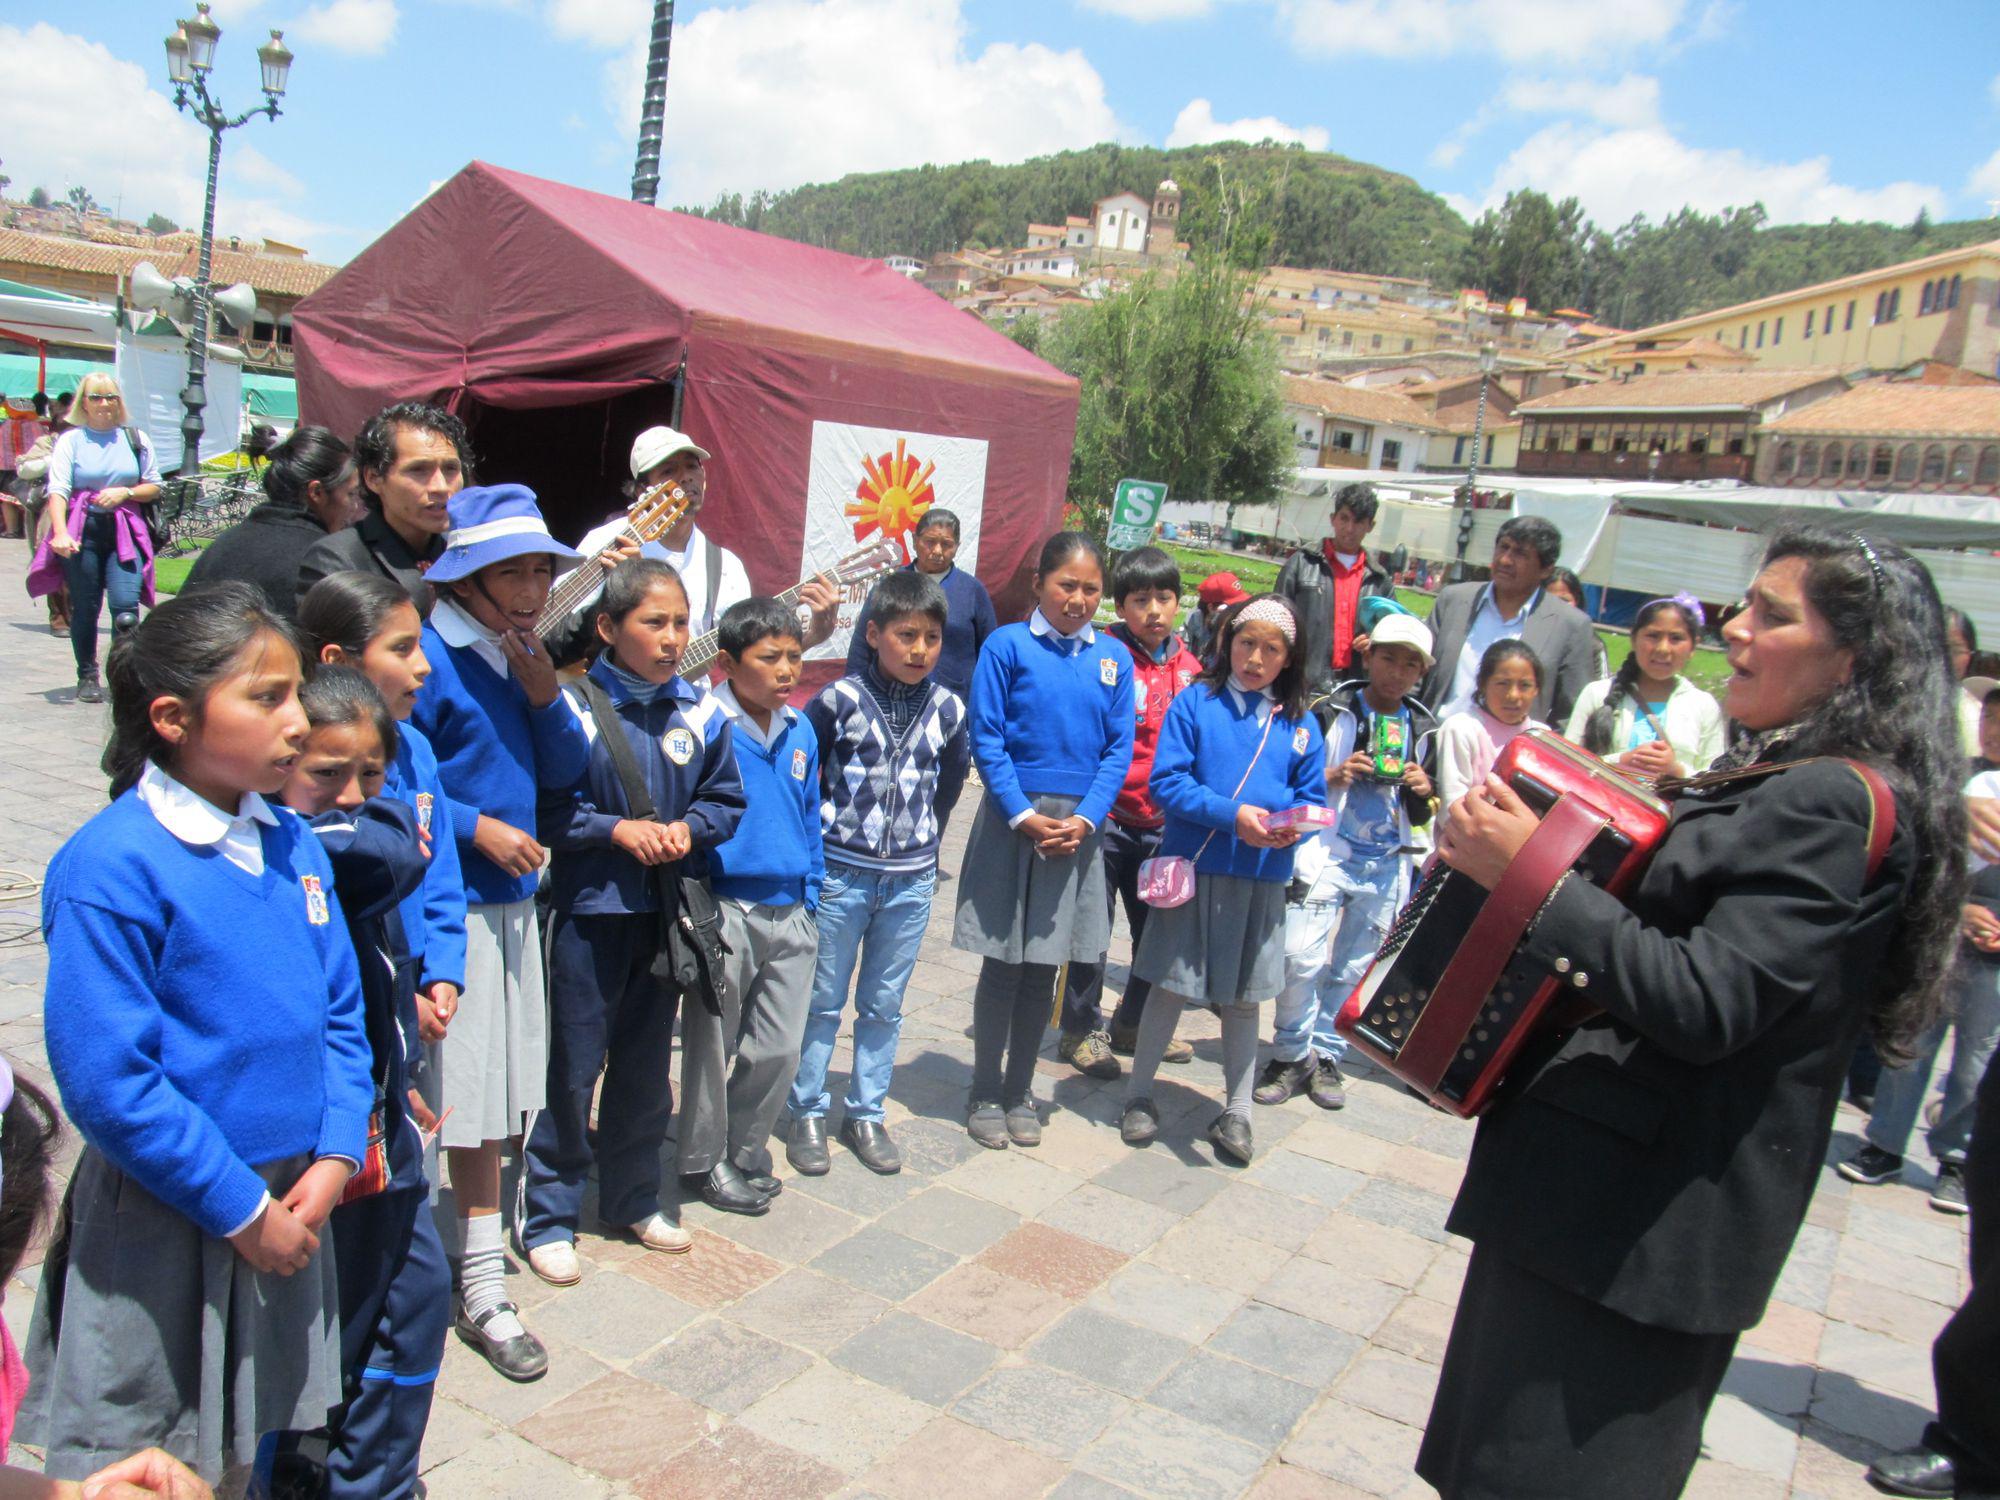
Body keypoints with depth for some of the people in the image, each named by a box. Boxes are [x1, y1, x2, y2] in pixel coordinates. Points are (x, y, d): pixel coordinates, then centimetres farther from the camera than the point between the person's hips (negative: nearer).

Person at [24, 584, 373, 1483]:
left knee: (254, 1445, 21)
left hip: (290, 1205, 6)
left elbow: (340, 1011, 7)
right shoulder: (112, 867, -19)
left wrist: (334, 1157, -5)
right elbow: (106, 1079, -21)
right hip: (165, 1224, -6)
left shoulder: (292, 843, 1)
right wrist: (242, 1209, -16)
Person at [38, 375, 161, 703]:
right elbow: (57, 489, -8)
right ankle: (88, 677, 20)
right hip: (82, 532, -1)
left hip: (125, 531, 1)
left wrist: (125, 492, -8)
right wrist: (60, 533, -23)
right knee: (85, 608, 6)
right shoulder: (71, 440, 4)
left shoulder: (135, 438, 11)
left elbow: (155, 487, 13)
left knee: (126, 606, -14)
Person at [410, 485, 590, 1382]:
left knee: (496, 1092, 15)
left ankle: (479, 1273, 29)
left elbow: (566, 770, 9)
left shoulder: (522, 654, 9)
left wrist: (546, 694, -6)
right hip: (445, 905, -7)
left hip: (512, 897, 8)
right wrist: (475, 827, -16)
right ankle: (481, 1284, 15)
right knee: (460, 1095, 0)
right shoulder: (429, 658, -14)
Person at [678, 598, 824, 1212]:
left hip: (790, 913, 6)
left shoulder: (800, 730, 6)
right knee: (712, 1047, 9)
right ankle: (705, 1161, 27)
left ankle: (746, 1153, 32)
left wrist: (811, 894, 15)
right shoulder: (703, 727, -12)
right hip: (725, 912, -5)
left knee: (779, 1050, 12)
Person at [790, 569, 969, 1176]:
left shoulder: (949, 709, 0)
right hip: (840, 872, -3)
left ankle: (866, 1114, 25)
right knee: (823, 999, 8)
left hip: (911, 880, 3)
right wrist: (823, 826, 2)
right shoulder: (840, 700, -10)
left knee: (884, 1005, 12)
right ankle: (808, 1113, 21)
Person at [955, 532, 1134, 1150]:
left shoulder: (1113, 657, 6)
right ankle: (985, 1095, 18)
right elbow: (987, 740, -6)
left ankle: (1020, 1092, 25)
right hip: (1013, 819, -3)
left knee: (1044, 969, 11)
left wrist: (1085, 818, -9)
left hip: (1079, 825, 3)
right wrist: (1023, 815, -14)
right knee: (1003, 965, 4)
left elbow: (1119, 749, 4)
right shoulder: (1007, 646, -4)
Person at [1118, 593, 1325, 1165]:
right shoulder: (1195, 703, -3)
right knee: (1171, 985, 8)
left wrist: (1293, 825, -15)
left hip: (1263, 881, 2)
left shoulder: (1301, 725, 6)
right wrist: (1231, 814, -21)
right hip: (1195, 867, -2)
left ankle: (1236, 1113, 26)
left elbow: (1313, 797, 7)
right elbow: (1167, 781, -9)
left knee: (1243, 996, 13)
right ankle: (1138, 1095, 26)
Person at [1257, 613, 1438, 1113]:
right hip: (1325, 854, -3)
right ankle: (1291, 1056, 6)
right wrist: (1332, 777, -17)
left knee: (1353, 969, 9)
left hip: (1385, 868, 4)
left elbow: (1419, 817, 18)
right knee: (1302, 959, -12)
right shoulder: (1330, 713, -1)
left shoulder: (1424, 730, 10)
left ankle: (1325, 1056, 24)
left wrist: (1422, 792, -4)